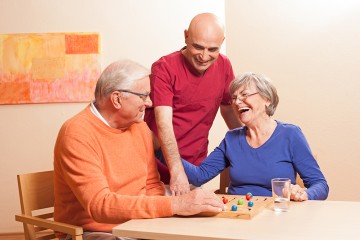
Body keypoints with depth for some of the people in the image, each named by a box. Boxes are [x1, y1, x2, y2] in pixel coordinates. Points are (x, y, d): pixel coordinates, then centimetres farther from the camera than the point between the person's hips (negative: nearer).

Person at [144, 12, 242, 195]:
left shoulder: (224, 66, 0)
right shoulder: (164, 68, -16)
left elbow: (229, 110, 15)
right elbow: (164, 124, -25)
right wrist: (177, 171, -35)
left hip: (196, 166, 4)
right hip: (161, 168, -4)